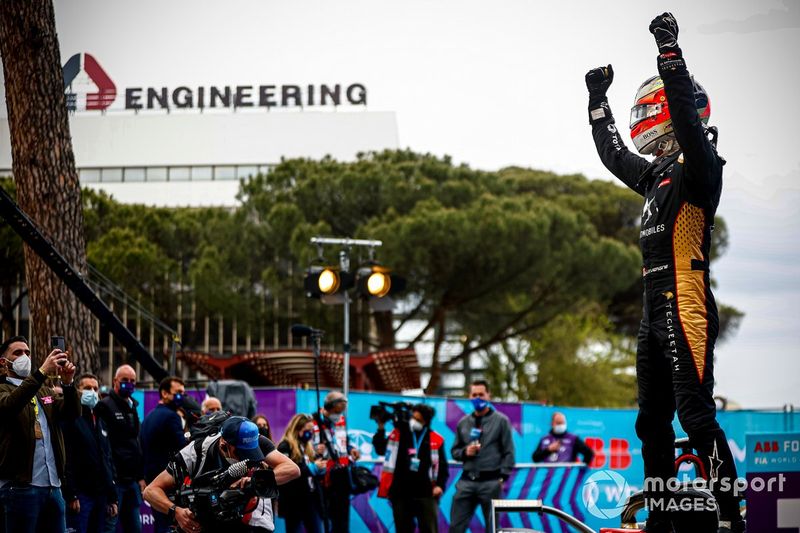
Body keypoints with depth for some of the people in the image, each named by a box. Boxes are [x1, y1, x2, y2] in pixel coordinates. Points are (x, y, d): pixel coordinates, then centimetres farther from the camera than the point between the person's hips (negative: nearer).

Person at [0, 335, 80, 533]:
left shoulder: (45, 391, 21)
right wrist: (41, 373, -31)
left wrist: (68, 383, -13)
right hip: (21, 485, -6)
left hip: (53, 485, 6)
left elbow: (72, 413, 6)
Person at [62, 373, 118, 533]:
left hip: (100, 495, 7)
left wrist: (112, 498, 17)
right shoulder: (71, 419, -4)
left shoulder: (100, 422, 22)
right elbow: (66, 460, -13)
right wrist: (71, 495, -20)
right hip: (80, 495, -7)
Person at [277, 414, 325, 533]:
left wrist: (319, 469, 1)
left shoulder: (306, 446, 16)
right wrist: (311, 468, -20)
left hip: (311, 498, 8)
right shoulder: (285, 447, -10)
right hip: (294, 501, -8)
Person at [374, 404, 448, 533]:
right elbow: (381, 449, 6)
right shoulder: (399, 433, 6)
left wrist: (440, 485, -7)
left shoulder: (436, 440, 2)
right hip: (401, 493, 2)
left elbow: (442, 466, 6)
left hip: (426, 494, -2)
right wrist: (381, 429, -5)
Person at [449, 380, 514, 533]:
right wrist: (465, 452, -4)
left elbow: (508, 452, -1)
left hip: (490, 482, -3)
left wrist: (502, 478, -10)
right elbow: (454, 451, 18)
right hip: (467, 480, 3)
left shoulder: (501, 421, 2)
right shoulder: (463, 423, 13)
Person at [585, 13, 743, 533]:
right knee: (653, 421, 12)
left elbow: (686, 117, -24)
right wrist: (598, 99, 41)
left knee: (696, 415, -16)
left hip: (687, 309, -10)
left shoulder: (698, 165, -6)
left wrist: (671, 53, -31)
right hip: (656, 312, 10)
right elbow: (614, 155, 36)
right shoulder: (658, 173, 19)